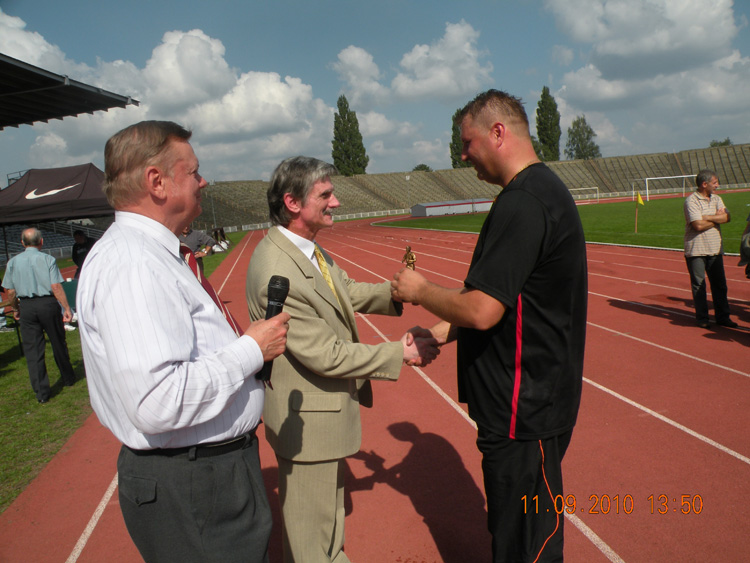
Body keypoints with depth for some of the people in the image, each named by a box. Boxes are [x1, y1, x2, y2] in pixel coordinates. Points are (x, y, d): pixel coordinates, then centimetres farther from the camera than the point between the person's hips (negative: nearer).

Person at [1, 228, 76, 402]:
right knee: (58, 343, 14)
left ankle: (41, 393, 5)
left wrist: (16, 309, 19)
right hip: (48, 304, -2)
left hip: (26, 307, 2)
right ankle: (68, 378, 30)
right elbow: (56, 286, -13)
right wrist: (66, 308, -10)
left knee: (32, 350, 5)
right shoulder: (47, 259, -6)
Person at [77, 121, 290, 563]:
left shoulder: (152, 254, 9)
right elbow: (157, 403, -32)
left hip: (218, 464, 10)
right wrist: (251, 350, -22)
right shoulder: (133, 265, -24)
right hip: (188, 490, -10)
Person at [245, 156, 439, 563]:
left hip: (328, 405, 10)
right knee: (311, 522, 14)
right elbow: (326, 354, -28)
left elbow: (350, 292, 6)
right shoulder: (278, 273, -31)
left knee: (328, 503, 30)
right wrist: (400, 354, -20)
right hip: (307, 417, -10)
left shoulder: (306, 248, -2)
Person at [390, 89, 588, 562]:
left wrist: (420, 291, -9)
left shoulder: (522, 201, -22)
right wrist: (447, 332, 11)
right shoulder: (544, 188, 11)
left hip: (524, 411, -10)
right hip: (534, 400, 10)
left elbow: (482, 310, -26)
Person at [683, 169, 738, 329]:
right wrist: (717, 217, -4)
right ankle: (702, 318, 11)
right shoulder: (691, 200, -10)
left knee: (720, 284, 9)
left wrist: (707, 217, -13)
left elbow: (727, 217, -2)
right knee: (699, 285, 1)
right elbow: (698, 225, -19)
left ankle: (722, 317, 18)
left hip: (715, 249, 6)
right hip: (696, 250, -6)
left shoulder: (716, 199, 12)